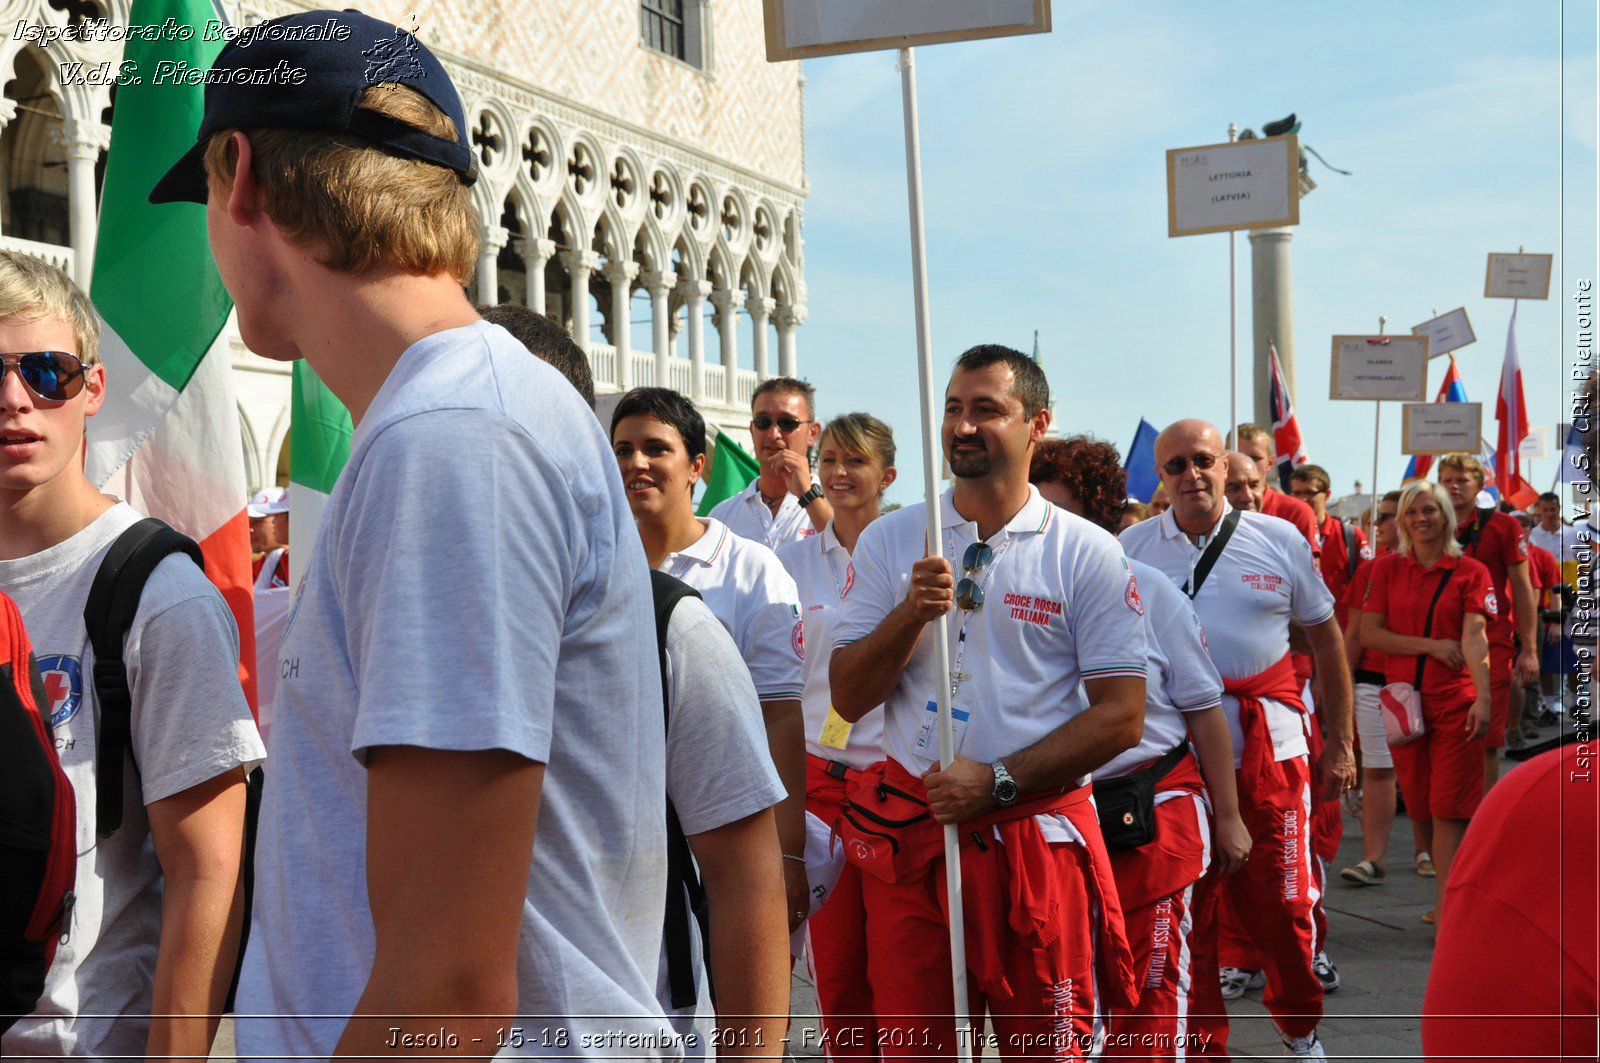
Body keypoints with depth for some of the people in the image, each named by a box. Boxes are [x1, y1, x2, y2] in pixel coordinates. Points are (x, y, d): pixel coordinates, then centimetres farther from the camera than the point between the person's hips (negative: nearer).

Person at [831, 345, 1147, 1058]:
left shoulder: (1088, 555, -1)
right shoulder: (889, 541, 6)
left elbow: (1121, 715, -4)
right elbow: (848, 698, 2)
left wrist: (999, 781, -12)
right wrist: (912, 612, -14)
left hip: (1038, 835, -2)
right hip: (909, 831, 2)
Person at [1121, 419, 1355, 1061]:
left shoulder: (1279, 541, 3)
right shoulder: (1131, 549, 3)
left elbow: (1326, 642, 10)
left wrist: (1339, 743, 8)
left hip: (1269, 749, 0)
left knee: (1281, 902, 3)